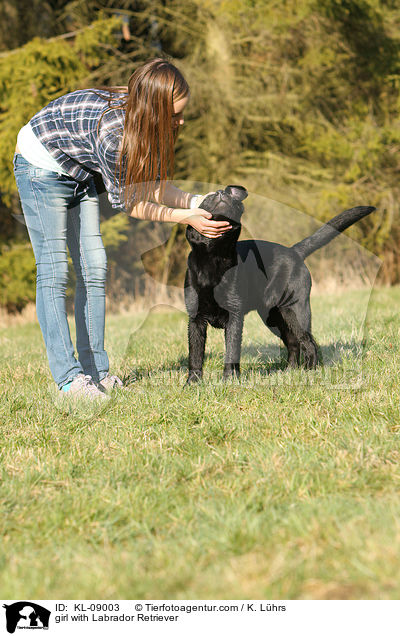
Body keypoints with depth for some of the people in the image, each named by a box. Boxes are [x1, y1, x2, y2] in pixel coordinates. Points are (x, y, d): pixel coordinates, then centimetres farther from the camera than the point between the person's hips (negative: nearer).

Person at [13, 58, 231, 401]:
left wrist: (196, 201, -22)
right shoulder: (110, 126, -37)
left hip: (78, 174, 8)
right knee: (54, 271, -12)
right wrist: (186, 217, -29)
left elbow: (150, 183, -8)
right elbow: (126, 201, -26)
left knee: (94, 269, 3)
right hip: (42, 168, -8)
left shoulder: (138, 119, -15)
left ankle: (96, 371, 5)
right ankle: (69, 377, -14)